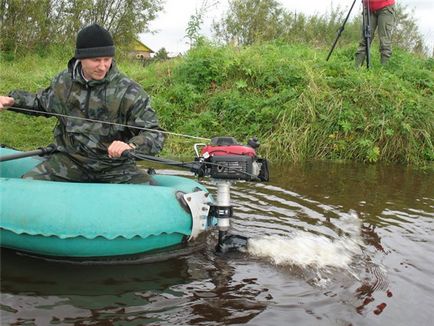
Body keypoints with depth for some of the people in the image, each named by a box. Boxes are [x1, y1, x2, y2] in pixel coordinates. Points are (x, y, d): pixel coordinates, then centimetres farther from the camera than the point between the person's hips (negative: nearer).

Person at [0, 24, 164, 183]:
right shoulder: (63, 82, 4)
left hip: (115, 167, -3)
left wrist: (132, 146, -36)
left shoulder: (129, 92, -11)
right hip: (70, 160, 3)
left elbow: (155, 135, -15)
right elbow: (42, 103, 27)